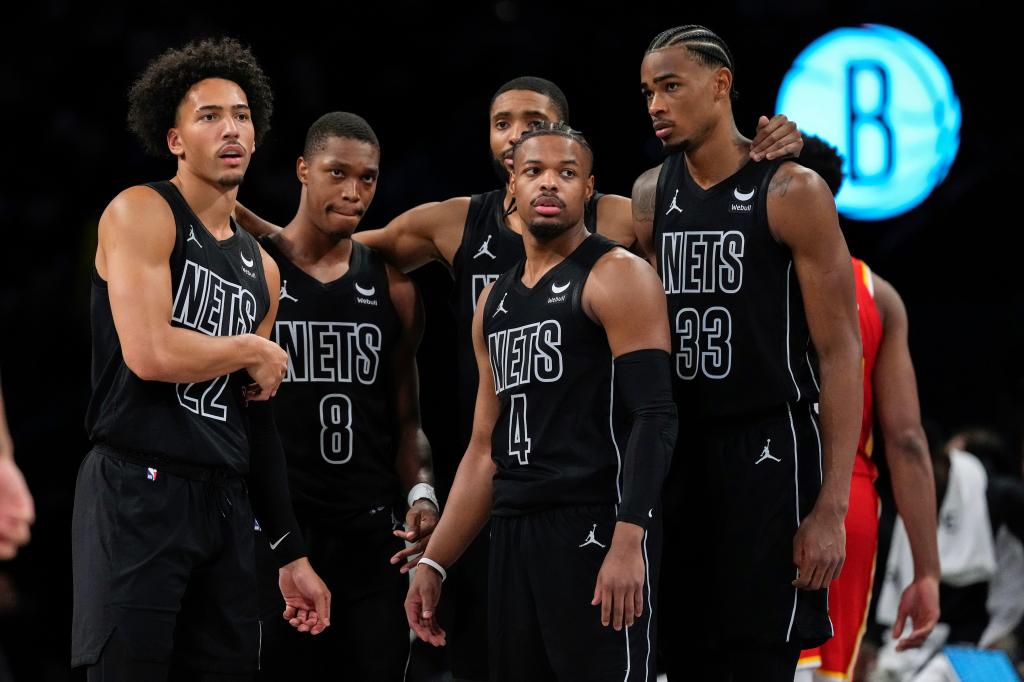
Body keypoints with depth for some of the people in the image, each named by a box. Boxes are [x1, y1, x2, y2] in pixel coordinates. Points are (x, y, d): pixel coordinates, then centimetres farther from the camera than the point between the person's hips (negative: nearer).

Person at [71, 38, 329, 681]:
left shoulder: (261, 268, 18)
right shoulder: (143, 213, -4)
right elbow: (149, 354, -19)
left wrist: (293, 553, 20)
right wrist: (257, 352, -2)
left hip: (225, 503, 7)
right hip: (138, 490, -7)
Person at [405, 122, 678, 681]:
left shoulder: (617, 278, -4)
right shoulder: (495, 301, 19)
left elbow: (654, 418, -14)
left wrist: (628, 541, -25)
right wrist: (434, 562, 16)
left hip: (595, 529, -7)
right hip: (514, 532, 8)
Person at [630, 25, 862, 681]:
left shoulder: (793, 193, -8)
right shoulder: (650, 196, 8)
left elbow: (840, 353, -10)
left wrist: (831, 508, -15)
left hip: (767, 453, -5)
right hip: (676, 449, 5)